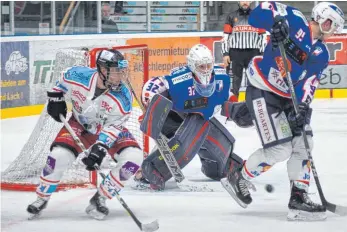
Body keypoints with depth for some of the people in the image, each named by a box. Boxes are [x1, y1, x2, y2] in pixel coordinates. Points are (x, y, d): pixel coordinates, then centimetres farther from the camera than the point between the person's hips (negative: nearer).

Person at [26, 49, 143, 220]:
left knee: (133, 158, -22)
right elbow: (62, 84, 0)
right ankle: (42, 199, 4)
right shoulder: (77, 76, -25)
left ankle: (98, 199, -7)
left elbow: (113, 127, -24)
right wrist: (55, 99, -1)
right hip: (79, 126, 0)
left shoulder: (123, 97, -27)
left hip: (109, 129, 0)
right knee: (58, 156, -23)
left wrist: (100, 148, -34)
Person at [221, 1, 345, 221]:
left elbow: (309, 83, -5)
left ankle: (299, 197, 2)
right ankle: (238, 178, 8)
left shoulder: (321, 55, 5)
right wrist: (276, 21, -35)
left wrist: (303, 107, -21)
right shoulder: (295, 21, -12)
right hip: (262, 93, -8)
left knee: (303, 143, -3)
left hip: (287, 97, 8)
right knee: (280, 149, -13)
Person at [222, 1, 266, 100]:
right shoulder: (231, 17, 7)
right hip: (235, 53, -1)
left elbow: (263, 37, 10)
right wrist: (225, 54, -4)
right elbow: (225, 37, 5)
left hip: (253, 53, 1)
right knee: (234, 81, -2)